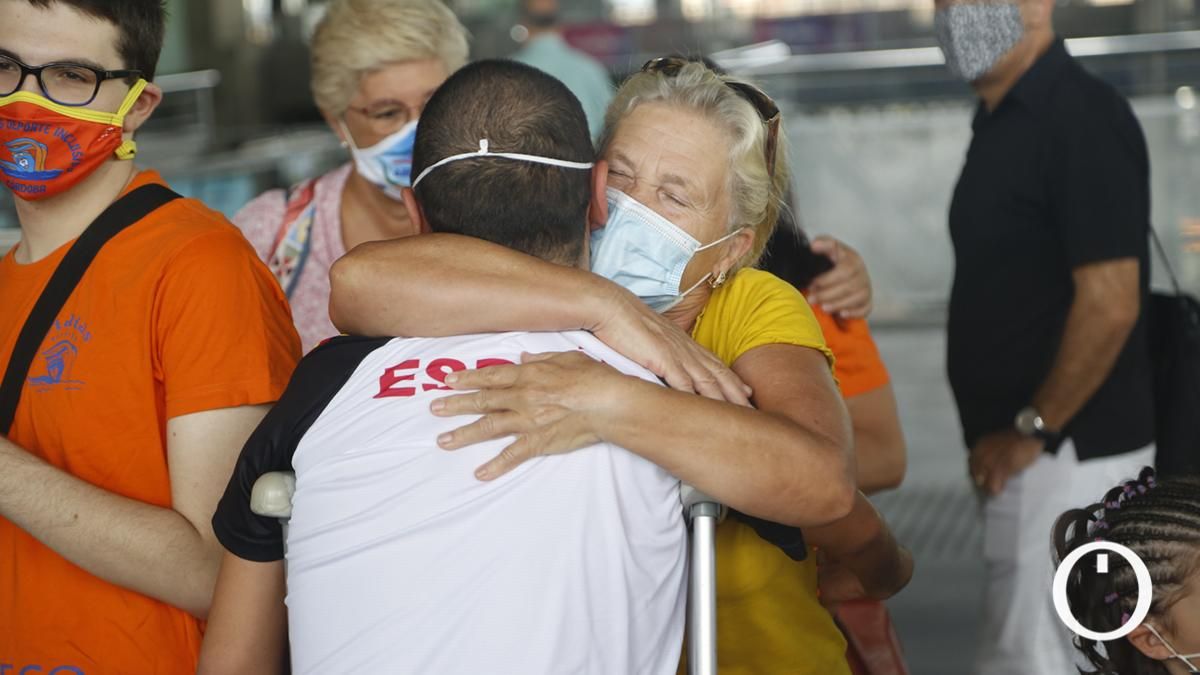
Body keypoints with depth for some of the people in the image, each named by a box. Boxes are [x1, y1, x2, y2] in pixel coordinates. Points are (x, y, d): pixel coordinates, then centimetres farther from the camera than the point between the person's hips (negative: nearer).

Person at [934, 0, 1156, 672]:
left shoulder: (1083, 118, -16)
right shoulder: (1001, 120, 14)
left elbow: (1110, 302, -23)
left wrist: (1033, 429, -16)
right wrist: (996, 439, 14)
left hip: (1069, 457, -10)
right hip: (1025, 460, 10)